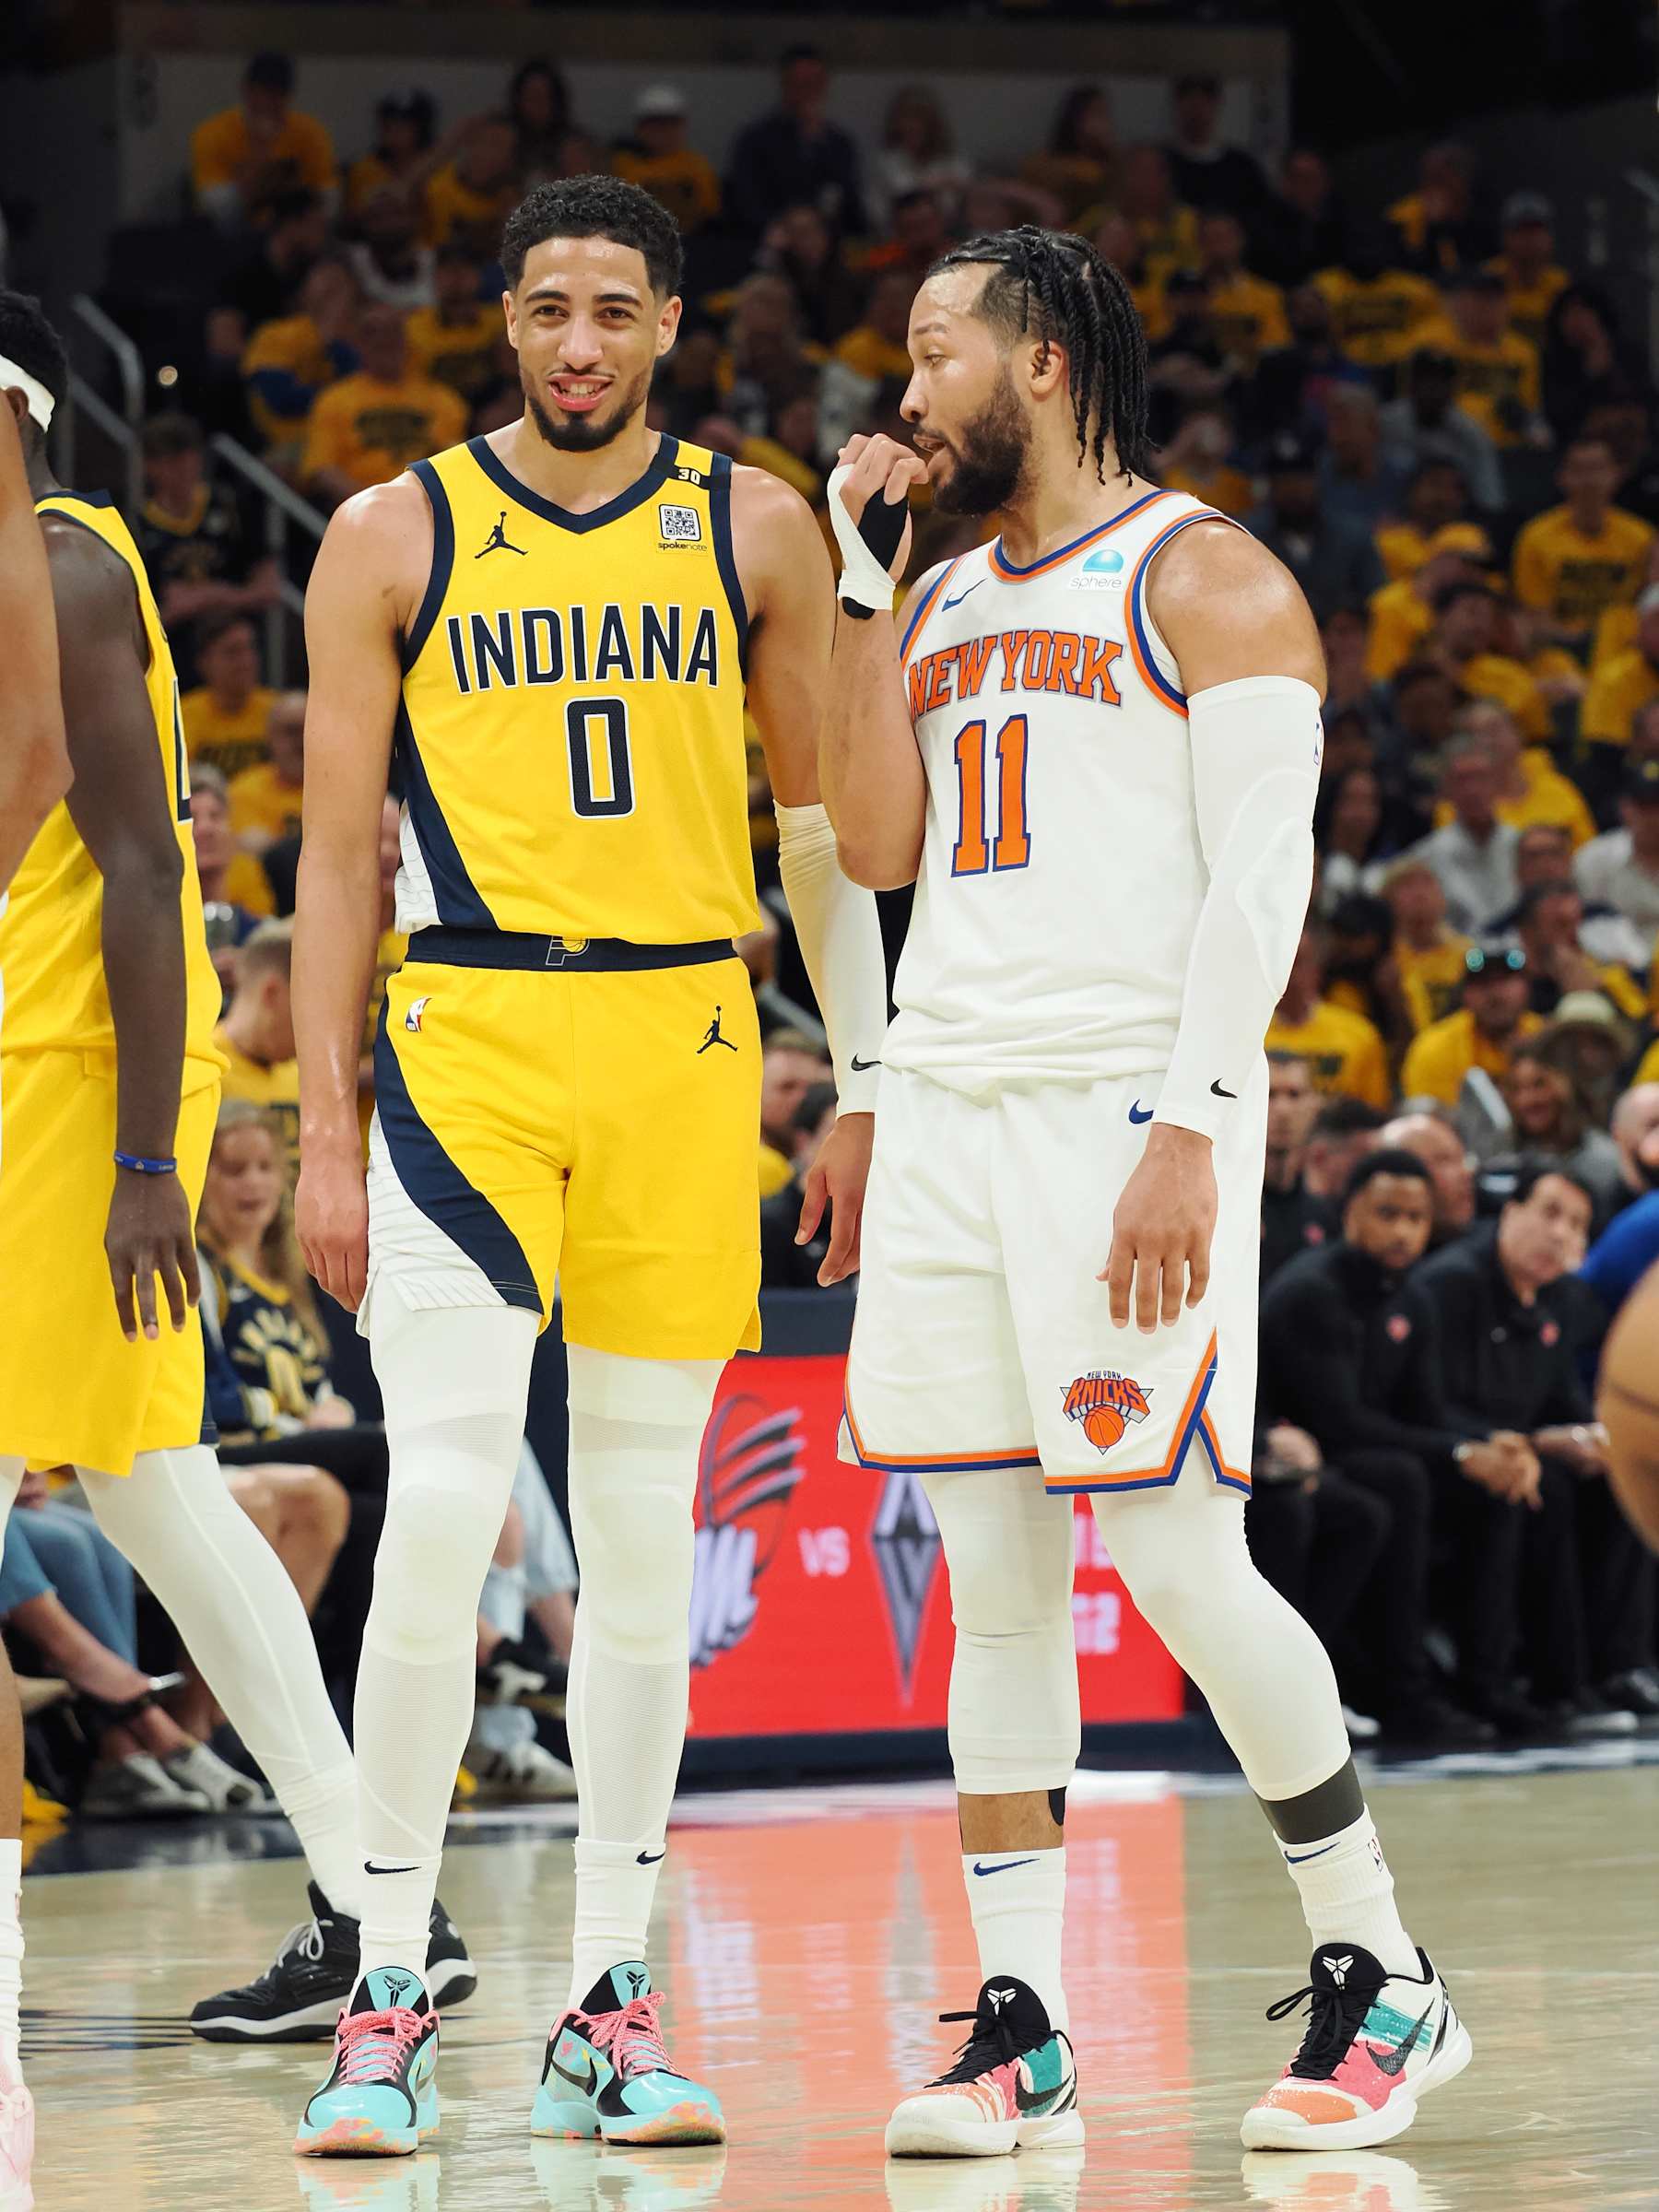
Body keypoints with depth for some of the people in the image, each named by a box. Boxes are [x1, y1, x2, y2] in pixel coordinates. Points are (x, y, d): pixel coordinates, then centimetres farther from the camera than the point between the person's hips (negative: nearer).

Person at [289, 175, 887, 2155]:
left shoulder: (753, 531, 7)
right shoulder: (393, 539, 3)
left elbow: (822, 817, 12)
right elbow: (338, 849, 4)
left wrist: (867, 1082, 6)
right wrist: (323, 1135, -2)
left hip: (684, 1044, 2)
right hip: (464, 1038, -2)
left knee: (643, 1526, 4)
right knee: (441, 1507, -13)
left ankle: (609, 2009, 10)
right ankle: (388, 1998, -6)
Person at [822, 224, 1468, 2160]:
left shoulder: (1205, 579, -3)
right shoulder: (954, 601, 19)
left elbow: (1261, 876, -10)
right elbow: (876, 842, 12)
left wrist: (1189, 1129, -19)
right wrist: (864, 576, 9)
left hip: (1126, 1111, -7)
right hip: (950, 1108, 7)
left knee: (1176, 1556, -10)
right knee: (990, 1578, 4)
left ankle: (1379, 1977, 4)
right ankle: (1020, 2031, 6)